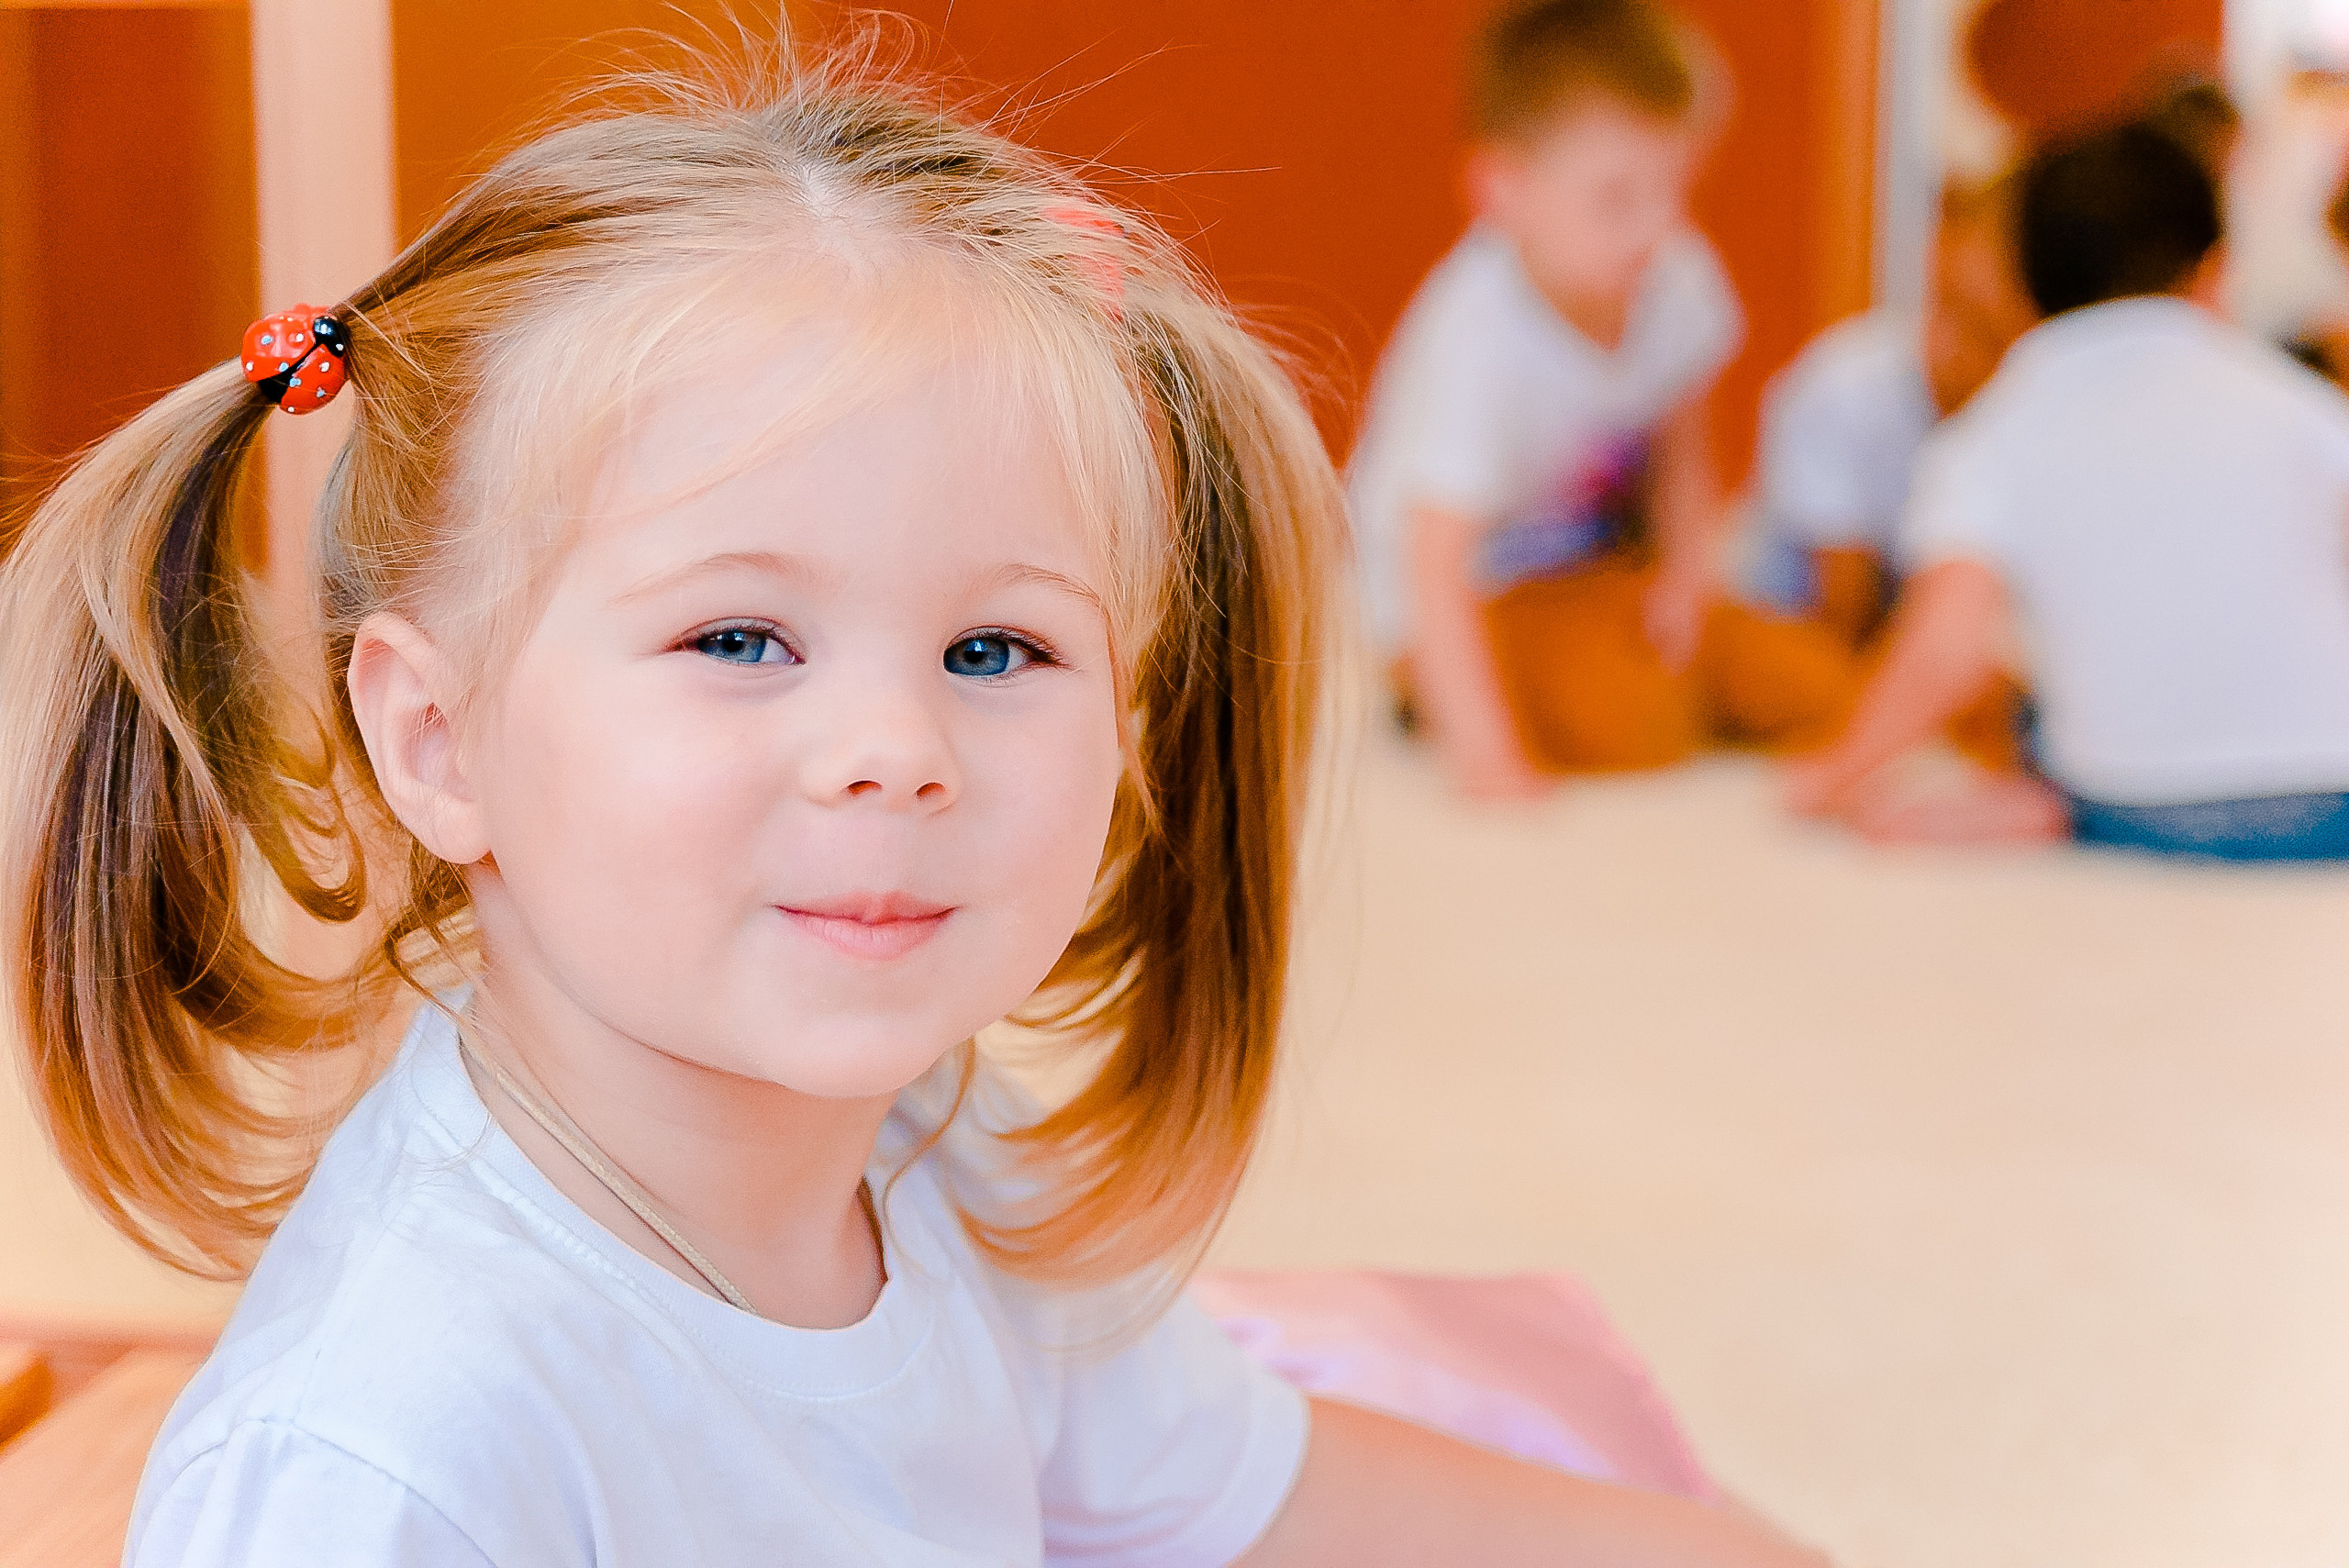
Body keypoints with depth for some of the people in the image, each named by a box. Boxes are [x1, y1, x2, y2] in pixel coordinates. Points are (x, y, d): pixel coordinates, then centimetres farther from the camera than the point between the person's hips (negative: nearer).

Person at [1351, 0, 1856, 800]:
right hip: (1473, 606, -6)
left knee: (1811, 688, -8)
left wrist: (1687, 571, -8)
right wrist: (1479, 746, -45)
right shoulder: (1475, 338, -33)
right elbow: (1430, 562, -38)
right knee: (1637, 728, -29)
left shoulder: (1681, 280, -13)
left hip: (1606, 567, 6)